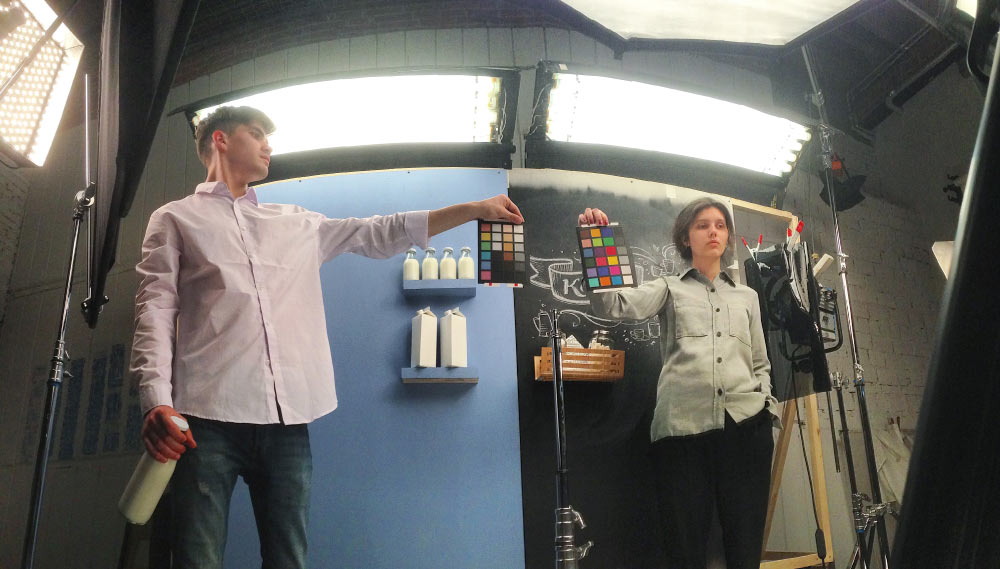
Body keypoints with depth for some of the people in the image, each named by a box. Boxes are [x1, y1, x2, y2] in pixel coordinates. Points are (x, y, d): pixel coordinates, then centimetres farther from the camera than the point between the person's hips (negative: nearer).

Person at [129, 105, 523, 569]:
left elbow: (379, 234, 23)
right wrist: (156, 400, -14)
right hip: (210, 415, -3)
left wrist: (475, 210, 19)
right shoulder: (175, 219, 14)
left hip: (287, 419, 4)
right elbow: (156, 309, 3)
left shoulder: (297, 224, 23)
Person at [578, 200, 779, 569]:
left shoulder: (746, 296, 24)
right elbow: (614, 306, -5)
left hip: (745, 424, 3)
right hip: (683, 427, -2)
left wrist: (766, 404, 7)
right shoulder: (669, 288, 14)